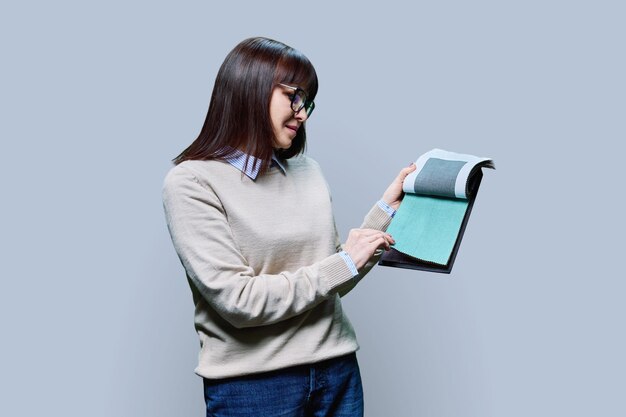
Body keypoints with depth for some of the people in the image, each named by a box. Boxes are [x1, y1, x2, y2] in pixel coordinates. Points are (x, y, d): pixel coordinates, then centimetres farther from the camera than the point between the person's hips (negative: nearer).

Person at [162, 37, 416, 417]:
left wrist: (386, 210, 3)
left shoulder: (307, 170, 6)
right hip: (251, 384, -5)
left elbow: (336, 284, 9)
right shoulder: (192, 182, -10)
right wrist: (343, 263, -14)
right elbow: (239, 301, -18)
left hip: (338, 371, 5)